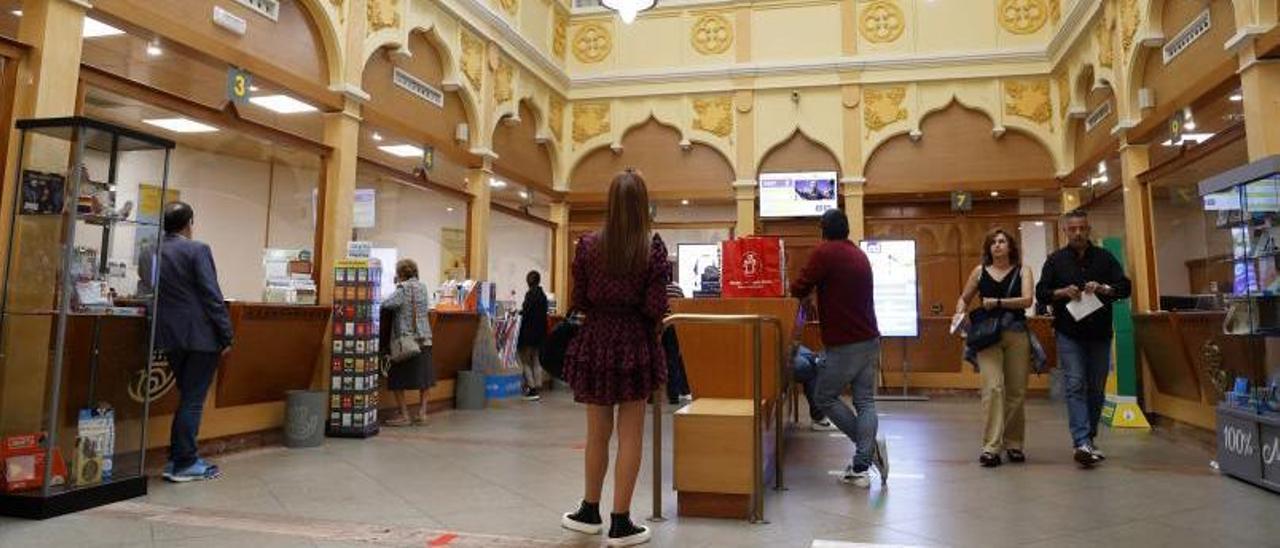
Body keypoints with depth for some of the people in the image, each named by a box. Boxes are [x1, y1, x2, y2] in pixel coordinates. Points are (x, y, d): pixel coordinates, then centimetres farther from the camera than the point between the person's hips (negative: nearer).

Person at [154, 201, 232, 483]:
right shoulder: (197, 250, -12)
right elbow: (213, 296, -15)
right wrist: (226, 336, -11)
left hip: (169, 336, 6)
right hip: (200, 336, -6)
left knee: (188, 396, 18)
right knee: (192, 400, 1)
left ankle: (178, 459, 23)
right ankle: (185, 464, 7)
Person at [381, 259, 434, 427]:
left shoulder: (403, 288, -10)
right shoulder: (422, 287, 8)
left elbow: (386, 304, -21)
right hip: (424, 339, 6)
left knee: (397, 380, 4)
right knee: (424, 376, 15)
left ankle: (404, 415, 3)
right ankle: (421, 412, 17)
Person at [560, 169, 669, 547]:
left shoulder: (588, 245, -2)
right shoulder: (652, 246, -8)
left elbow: (579, 301, 0)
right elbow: (656, 307, -12)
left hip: (596, 340, 2)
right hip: (634, 343, -2)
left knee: (597, 432, 15)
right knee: (630, 435, 6)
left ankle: (590, 512, 30)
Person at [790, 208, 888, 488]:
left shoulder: (825, 252, -9)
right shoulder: (861, 255, 14)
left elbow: (800, 289, -9)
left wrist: (792, 291, 13)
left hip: (844, 344, -7)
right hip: (870, 340, 7)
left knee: (825, 397, 8)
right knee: (865, 402, 6)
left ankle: (870, 444, 2)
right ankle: (861, 468, 3)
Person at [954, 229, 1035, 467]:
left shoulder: (1022, 270, 8)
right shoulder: (980, 271, 11)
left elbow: (1027, 300, -8)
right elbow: (964, 298, 21)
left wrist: (998, 302, -17)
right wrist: (960, 313, 1)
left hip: (1016, 334, 1)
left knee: (1016, 391, 4)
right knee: (993, 387, -13)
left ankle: (1013, 444, 18)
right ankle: (991, 447, -13)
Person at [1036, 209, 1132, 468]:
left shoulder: (1104, 258, 7)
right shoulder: (1056, 260, 4)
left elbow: (1125, 287, 2)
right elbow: (1041, 293, 2)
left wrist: (1102, 289, -17)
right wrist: (1063, 292, -16)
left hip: (1100, 334, 2)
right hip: (1069, 335, -2)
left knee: (1096, 389, 10)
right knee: (1075, 386, -11)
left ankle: (1090, 438, 24)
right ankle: (1082, 443, -16)